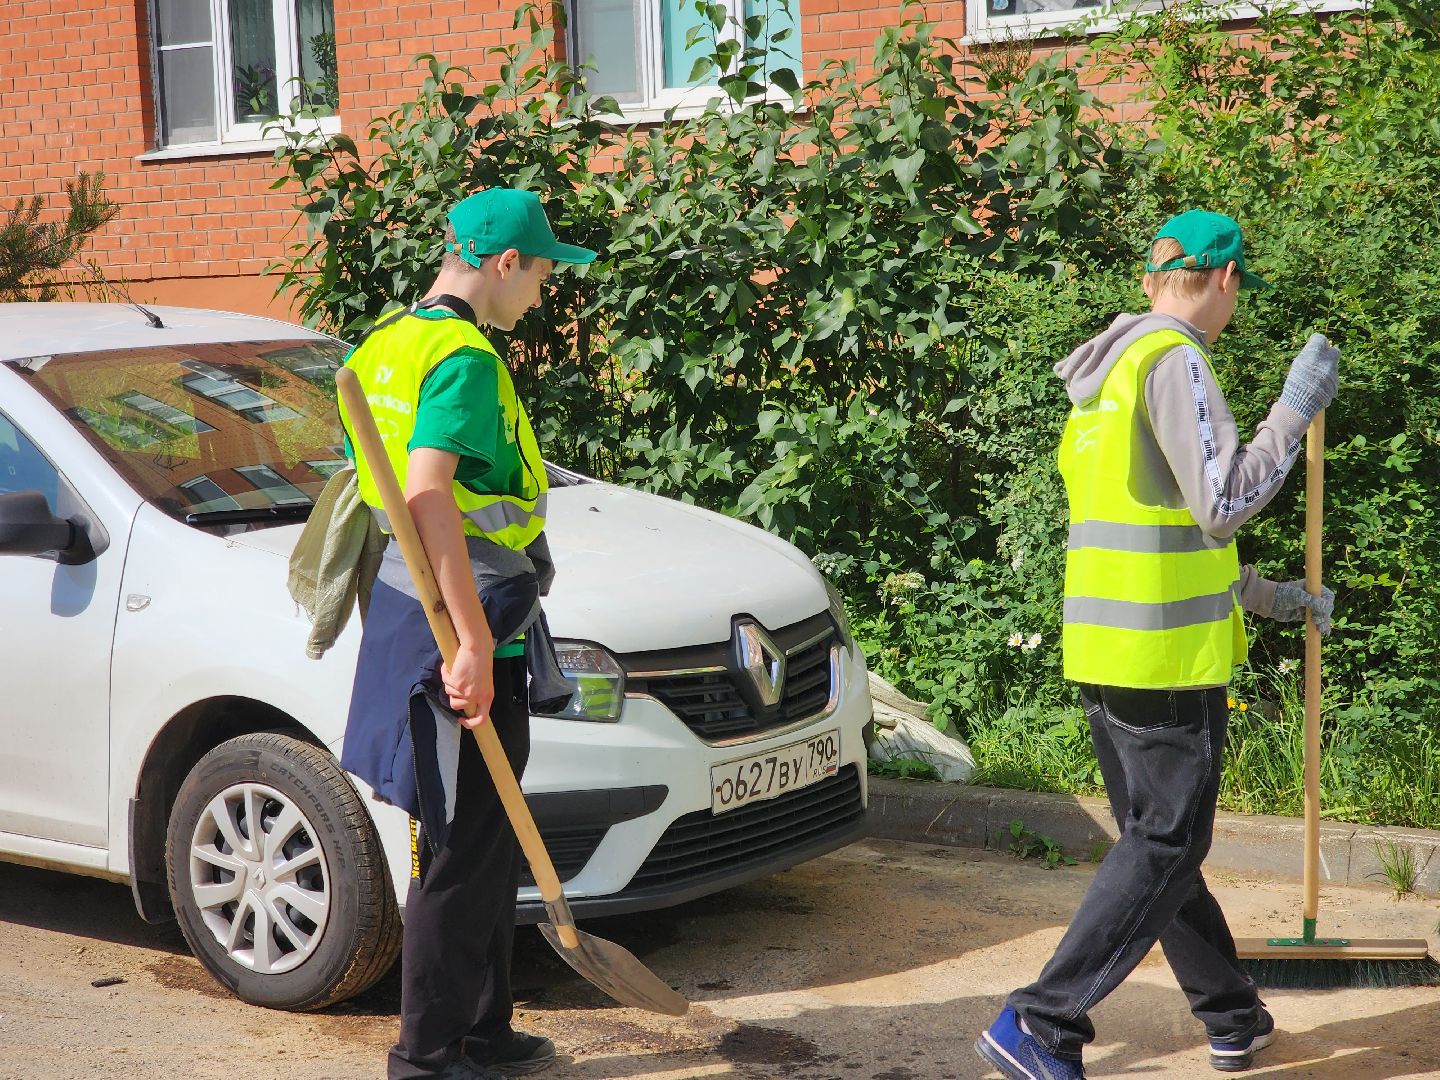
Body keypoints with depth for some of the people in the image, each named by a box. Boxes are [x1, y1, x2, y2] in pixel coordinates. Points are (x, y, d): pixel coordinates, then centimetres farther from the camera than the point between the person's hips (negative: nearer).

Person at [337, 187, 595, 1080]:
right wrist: (476, 644, -28)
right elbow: (427, 494, -28)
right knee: (463, 850, 0)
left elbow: (371, 486, 23)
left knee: (486, 843, 17)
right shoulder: (464, 355, -15)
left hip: (409, 605, 10)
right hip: (469, 618, -10)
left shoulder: (382, 345, 15)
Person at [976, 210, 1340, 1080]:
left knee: (1157, 838, 15)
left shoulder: (1110, 373, 18)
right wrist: (1296, 410, -10)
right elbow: (1223, 507, -20)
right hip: (1168, 651, -9)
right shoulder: (1175, 361, -12)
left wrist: (1270, 596, 32)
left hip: (1104, 648, 9)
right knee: (1165, 850, -2)